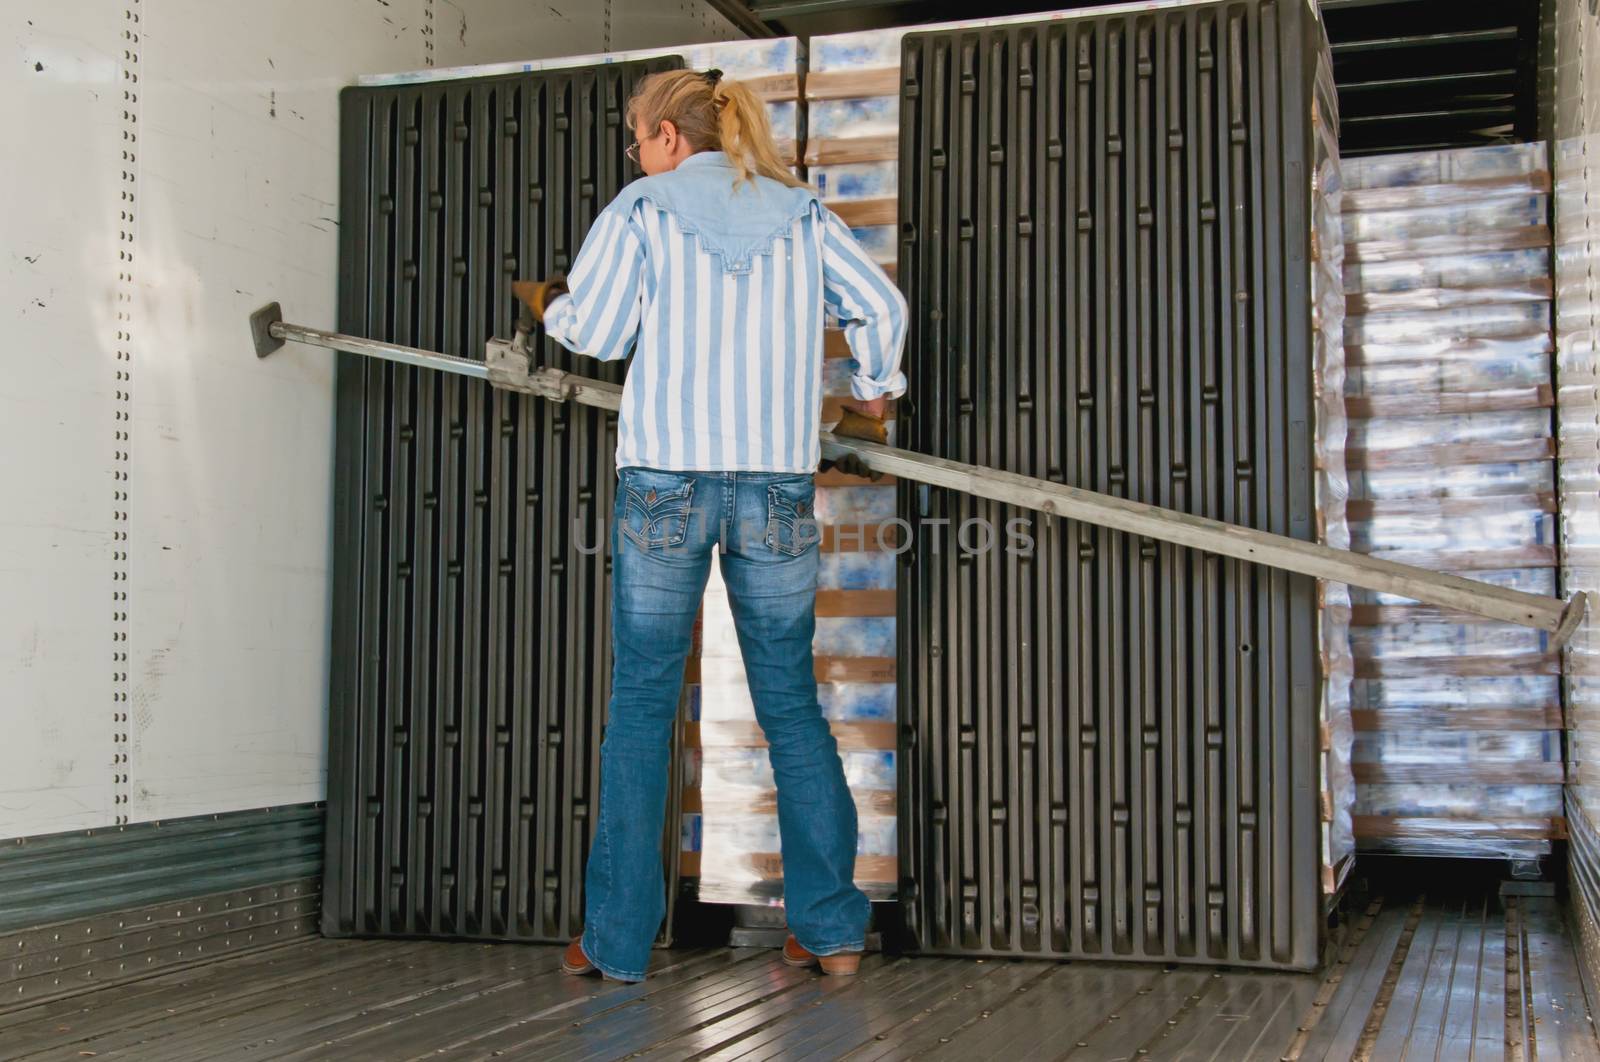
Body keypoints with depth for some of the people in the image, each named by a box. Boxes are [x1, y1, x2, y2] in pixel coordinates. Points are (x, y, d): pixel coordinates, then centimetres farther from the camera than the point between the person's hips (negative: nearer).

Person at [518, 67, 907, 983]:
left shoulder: (640, 211, 1)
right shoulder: (801, 213, 11)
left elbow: (597, 332, -5)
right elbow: (881, 304, 8)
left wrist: (553, 307, 17)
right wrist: (874, 391, 24)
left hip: (666, 477, -3)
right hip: (778, 479, 3)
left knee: (642, 702, 6)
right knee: (792, 702, 10)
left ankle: (620, 940, 9)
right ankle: (834, 929, 9)